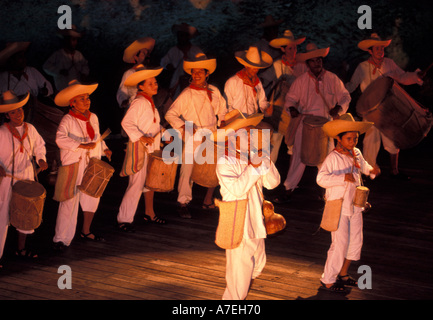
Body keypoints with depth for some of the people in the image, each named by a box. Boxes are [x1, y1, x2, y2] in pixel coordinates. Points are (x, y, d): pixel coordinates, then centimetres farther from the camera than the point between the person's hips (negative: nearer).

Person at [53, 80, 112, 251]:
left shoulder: (93, 118, 10)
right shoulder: (67, 120, -11)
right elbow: (60, 139, -26)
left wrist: (104, 149, 7)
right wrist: (82, 145, -29)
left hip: (93, 166, 7)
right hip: (74, 166, -7)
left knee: (92, 198, 14)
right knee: (70, 201, -7)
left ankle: (86, 231, 33)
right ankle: (61, 239, -1)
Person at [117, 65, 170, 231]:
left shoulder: (150, 102, 12)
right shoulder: (139, 102, -16)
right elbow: (126, 123, -25)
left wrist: (161, 132, 8)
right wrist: (141, 138, -29)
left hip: (152, 148, 9)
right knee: (137, 183, -9)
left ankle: (149, 213, 32)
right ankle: (124, 219, -3)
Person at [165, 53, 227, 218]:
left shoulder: (214, 91, 8)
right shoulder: (187, 94, -7)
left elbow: (222, 110, 23)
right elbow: (170, 115, -10)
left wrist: (222, 121, 5)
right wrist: (183, 126, -22)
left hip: (211, 137, 5)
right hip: (192, 138, -5)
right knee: (188, 169, -6)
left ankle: (208, 200, 26)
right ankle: (183, 204, 5)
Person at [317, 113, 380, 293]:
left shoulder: (356, 154, 4)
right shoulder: (333, 157, -18)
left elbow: (363, 167, 25)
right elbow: (321, 178, -29)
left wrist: (372, 171, 3)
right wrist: (342, 178, -38)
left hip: (355, 206, 8)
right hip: (339, 207, -8)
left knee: (355, 241, 14)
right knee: (340, 244, -5)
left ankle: (343, 274, 33)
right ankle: (327, 280, 10)